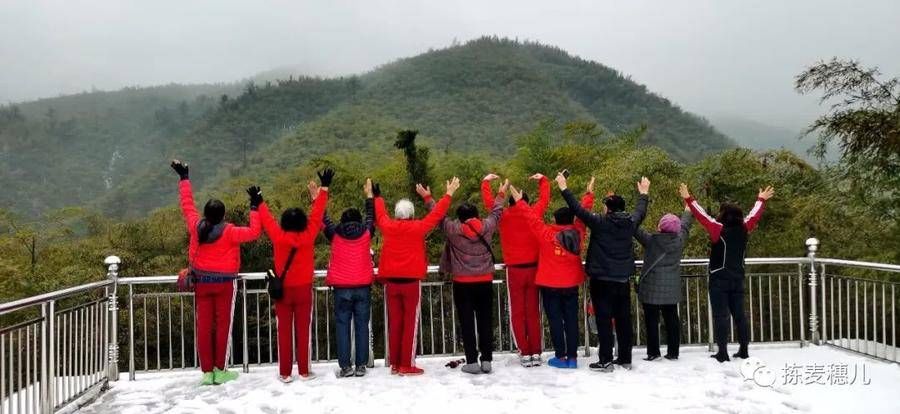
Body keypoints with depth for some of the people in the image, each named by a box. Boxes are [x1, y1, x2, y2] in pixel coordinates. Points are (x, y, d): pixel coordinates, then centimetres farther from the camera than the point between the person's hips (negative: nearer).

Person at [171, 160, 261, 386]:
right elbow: (254, 232, -21)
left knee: (204, 326, 7)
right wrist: (255, 207, -16)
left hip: (202, 282, 3)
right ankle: (220, 370, 6)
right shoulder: (228, 232, -18)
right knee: (223, 325, 5)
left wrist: (184, 178, 16)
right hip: (224, 282, -3)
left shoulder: (195, 226, -8)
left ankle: (207, 371, 8)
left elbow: (187, 204, 5)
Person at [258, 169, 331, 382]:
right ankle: (304, 371, 10)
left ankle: (285, 373, 7)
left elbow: (267, 220, 5)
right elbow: (317, 215, -2)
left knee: (284, 331, 5)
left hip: (283, 290, 0)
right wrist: (322, 190, 5)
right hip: (303, 289, 0)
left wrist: (259, 203, 22)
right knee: (303, 330, 6)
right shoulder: (308, 236, -10)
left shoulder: (278, 237, -9)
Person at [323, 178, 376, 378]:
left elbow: (323, 219, 15)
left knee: (342, 326, 3)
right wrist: (369, 195, 31)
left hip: (342, 288, -1)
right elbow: (371, 217, 19)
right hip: (363, 287, 1)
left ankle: (345, 366, 1)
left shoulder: (335, 235, -1)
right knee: (362, 326, 4)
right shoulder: (366, 234, 1)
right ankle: (361, 366, 5)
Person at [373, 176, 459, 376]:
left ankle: (394, 364, 16)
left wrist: (377, 196, 38)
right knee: (410, 323, 2)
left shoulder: (388, 227, 1)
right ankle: (407, 365, 3)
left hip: (391, 282, 4)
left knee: (394, 323, 10)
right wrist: (449, 193, 8)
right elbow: (437, 214, -2)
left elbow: (379, 214, 21)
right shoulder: (417, 228, -8)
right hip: (411, 282, -4)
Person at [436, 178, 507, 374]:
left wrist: (427, 197, 20)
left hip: (463, 283, -2)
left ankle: (472, 362, 3)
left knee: (467, 323, 3)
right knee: (486, 321, 9)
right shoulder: (487, 226, -3)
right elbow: (496, 212, 15)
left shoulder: (453, 230, -8)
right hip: (485, 282, 2)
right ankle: (487, 360, 10)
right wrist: (501, 194, 33)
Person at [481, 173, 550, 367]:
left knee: (517, 313, 5)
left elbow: (488, 202, 11)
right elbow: (544, 199, 17)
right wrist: (543, 180, 33)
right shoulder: (534, 213, -1)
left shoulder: (504, 216, -3)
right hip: (533, 267, 2)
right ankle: (536, 353, 10)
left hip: (514, 270, -2)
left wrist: (486, 182, 26)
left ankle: (525, 354, 2)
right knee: (534, 312, 9)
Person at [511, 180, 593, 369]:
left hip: (550, 285, -3)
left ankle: (561, 357, 4)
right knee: (571, 320, 8)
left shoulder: (547, 234, -14)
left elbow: (532, 218, -9)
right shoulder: (577, 233, -4)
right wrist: (589, 195, 23)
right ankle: (572, 357, 10)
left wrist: (519, 200, 1)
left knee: (555, 320, 3)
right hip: (571, 284, 4)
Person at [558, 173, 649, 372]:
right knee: (623, 319, 11)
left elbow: (577, 209, -11)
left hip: (602, 280, -5)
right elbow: (641, 212, 23)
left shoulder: (600, 222, -12)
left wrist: (564, 188, -3)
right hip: (623, 280, 5)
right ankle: (625, 359, 18)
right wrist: (643, 194, 40)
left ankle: (605, 360, -1)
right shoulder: (630, 222, 2)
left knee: (604, 319, -2)